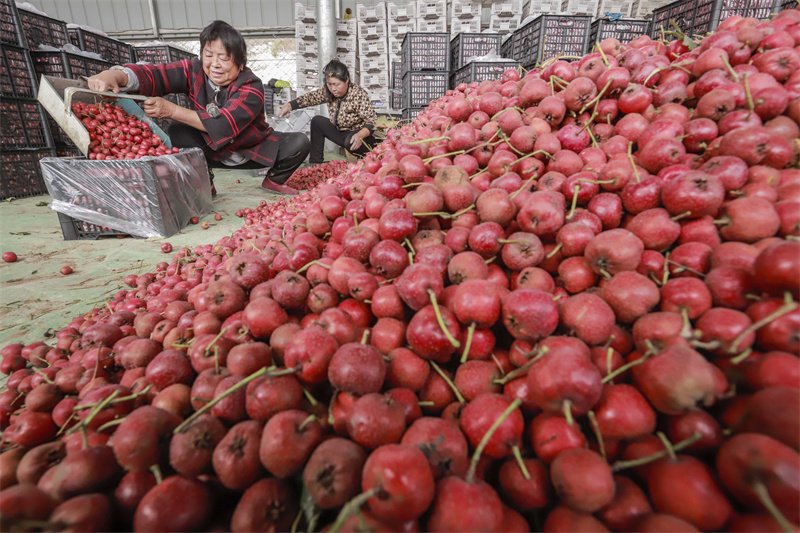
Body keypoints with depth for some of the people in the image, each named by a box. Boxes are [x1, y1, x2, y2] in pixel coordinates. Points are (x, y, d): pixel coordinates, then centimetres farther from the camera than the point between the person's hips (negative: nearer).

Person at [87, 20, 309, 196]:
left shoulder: (251, 87, -25)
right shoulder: (194, 70, -14)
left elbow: (225, 125, -37)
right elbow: (154, 74, -27)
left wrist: (172, 110, -40)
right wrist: (114, 75, -48)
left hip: (254, 151, -2)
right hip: (212, 152, 2)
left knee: (299, 143, -23)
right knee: (177, 131, -26)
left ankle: (274, 180, 6)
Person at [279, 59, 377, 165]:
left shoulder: (359, 95, -23)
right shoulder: (327, 91, -5)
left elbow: (372, 121, -27)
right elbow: (310, 97, 1)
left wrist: (360, 136, -47)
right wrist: (289, 105, -17)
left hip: (362, 138, -7)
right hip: (342, 134, 7)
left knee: (351, 142, -38)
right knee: (317, 121, 0)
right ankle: (315, 162, 3)